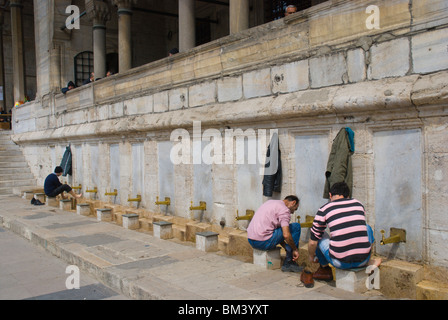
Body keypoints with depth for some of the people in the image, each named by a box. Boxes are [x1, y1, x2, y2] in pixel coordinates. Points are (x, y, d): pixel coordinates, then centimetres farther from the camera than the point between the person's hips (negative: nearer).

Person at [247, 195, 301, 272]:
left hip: (250, 240, 9)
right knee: (296, 226, 2)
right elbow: (286, 235, -17)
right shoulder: (284, 209, -6)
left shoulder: (270, 202, 22)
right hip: (263, 242, -9)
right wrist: (295, 250, -1)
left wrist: (286, 247, 30)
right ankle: (289, 263, 6)